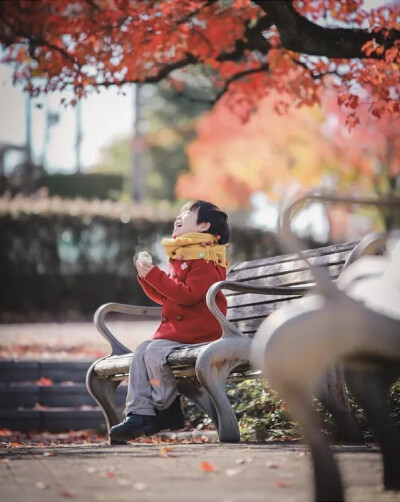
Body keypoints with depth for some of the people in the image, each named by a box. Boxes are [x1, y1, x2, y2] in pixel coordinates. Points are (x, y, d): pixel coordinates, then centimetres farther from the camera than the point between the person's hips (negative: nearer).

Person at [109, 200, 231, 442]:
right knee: (142, 351, -3)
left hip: (198, 335, -10)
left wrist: (155, 274, -22)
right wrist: (146, 276, 7)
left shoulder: (205, 259, -12)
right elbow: (165, 296, 23)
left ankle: (169, 410, -8)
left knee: (155, 352, -24)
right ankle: (140, 413, -7)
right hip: (175, 329, 10)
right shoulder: (181, 258, 20)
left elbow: (189, 295, -24)